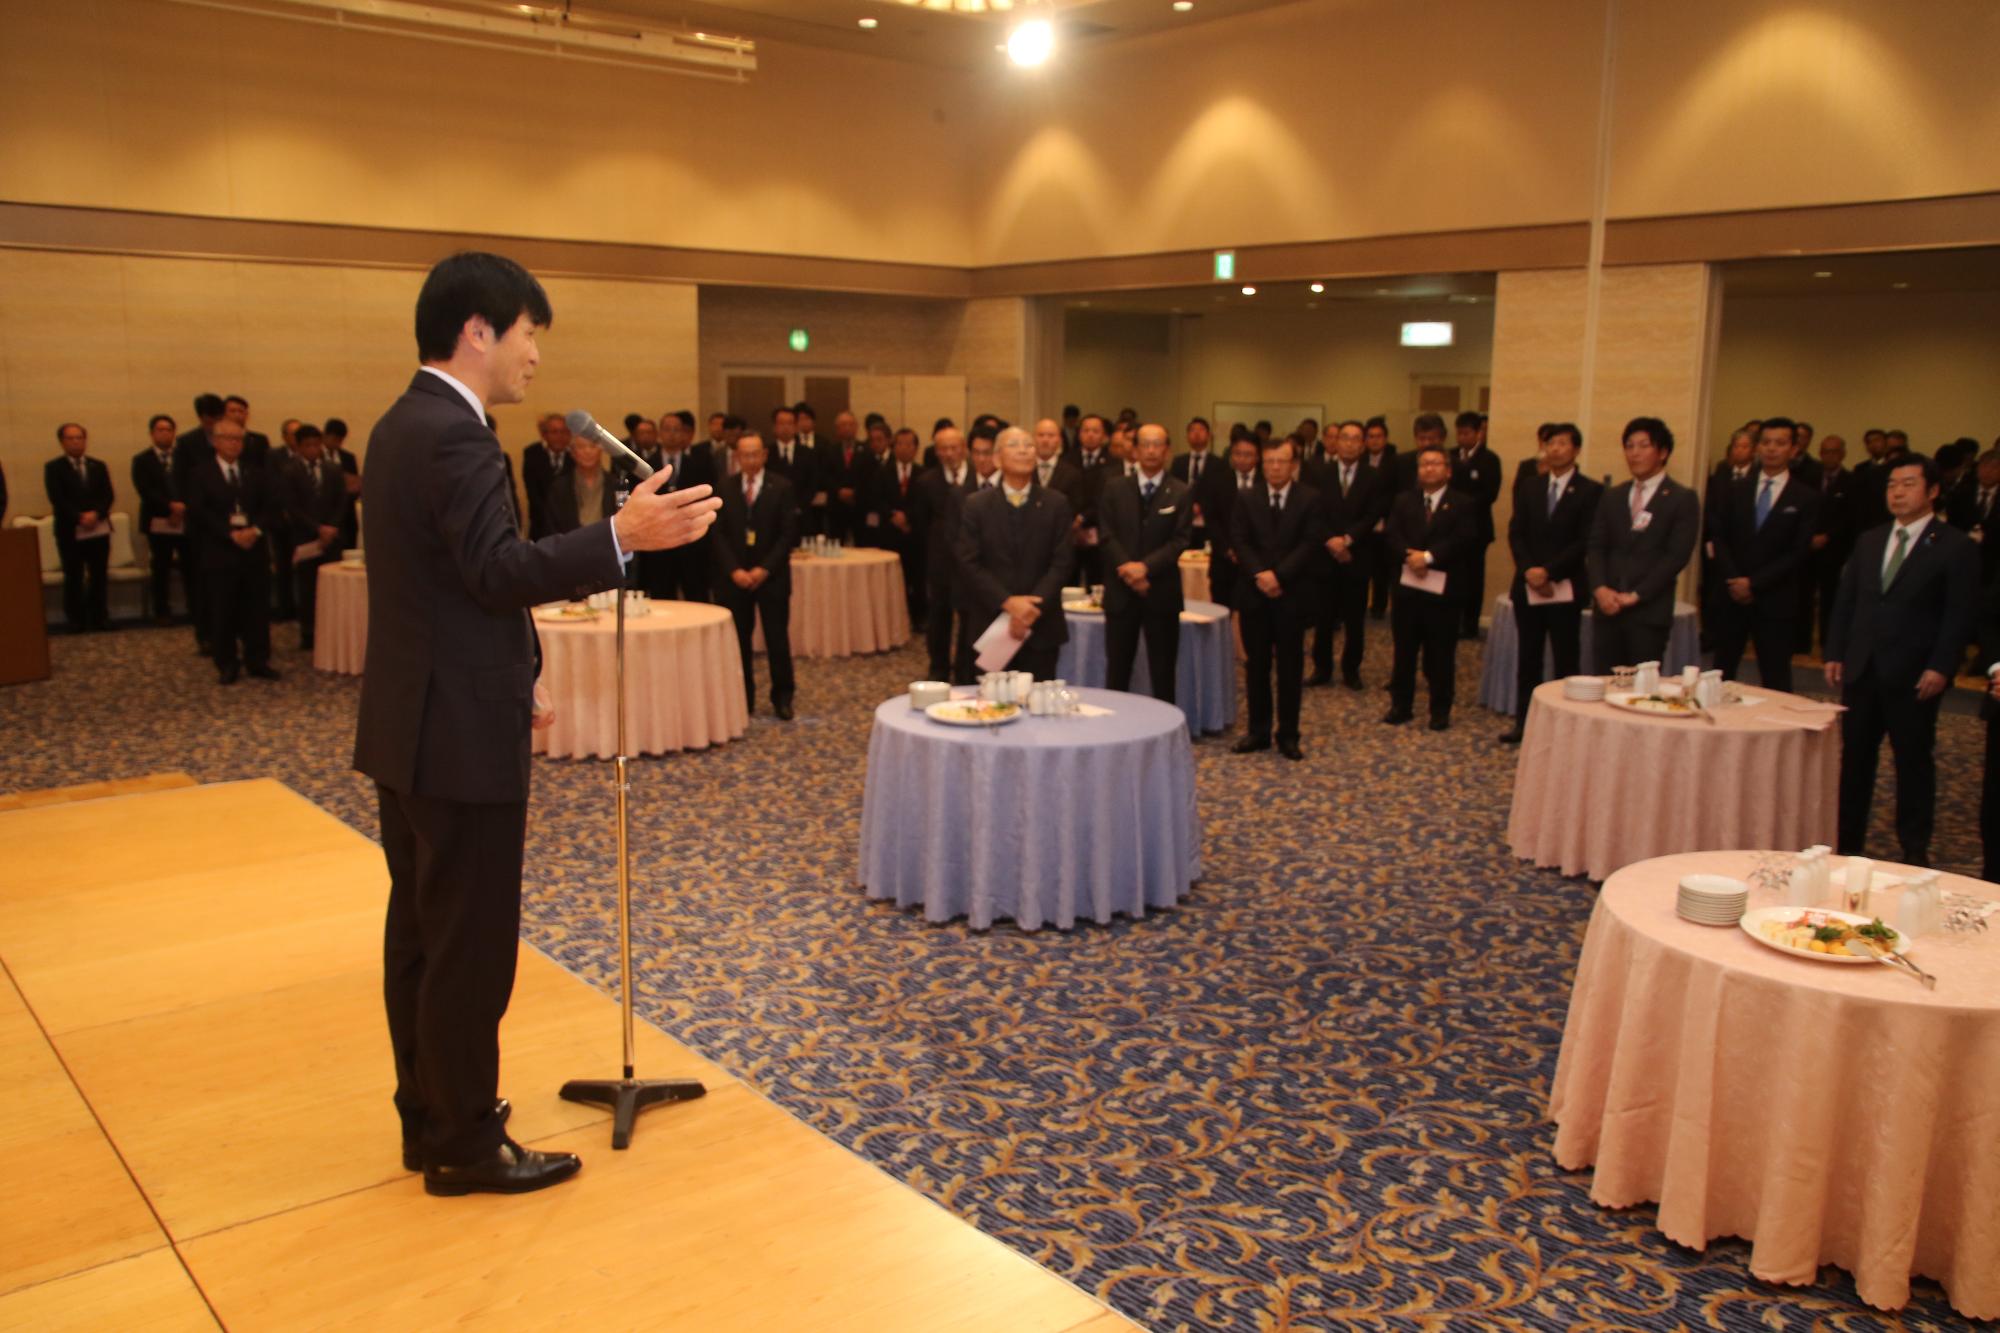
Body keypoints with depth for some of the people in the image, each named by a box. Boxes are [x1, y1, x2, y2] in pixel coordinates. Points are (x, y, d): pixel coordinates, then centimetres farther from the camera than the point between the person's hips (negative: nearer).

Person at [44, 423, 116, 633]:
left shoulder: (98, 466, 14)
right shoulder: (53, 467, 2)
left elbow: (108, 495, 4)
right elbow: (57, 499, -8)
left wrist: (96, 513, -14)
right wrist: (80, 517, -19)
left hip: (99, 529, 3)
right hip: (70, 531, -3)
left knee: (99, 576, 4)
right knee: (73, 577, 1)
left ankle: (100, 617, 11)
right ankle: (76, 620, 7)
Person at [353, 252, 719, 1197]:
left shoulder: (403, 424, 14)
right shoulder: (453, 435, -19)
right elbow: (499, 570, -28)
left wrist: (508, 683, 22)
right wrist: (621, 538, -38)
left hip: (411, 726, 11)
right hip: (459, 736, -11)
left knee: (420, 932, 17)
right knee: (470, 944, 1)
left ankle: (428, 1120, 30)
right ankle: (467, 1145, 14)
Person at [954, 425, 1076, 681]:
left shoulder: (1056, 503, 5)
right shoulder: (974, 504, 3)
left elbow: (1062, 562, -1)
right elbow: (969, 564, -4)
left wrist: (1034, 607, -14)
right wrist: (1008, 602, -15)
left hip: (1042, 625, 1)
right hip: (990, 624, -1)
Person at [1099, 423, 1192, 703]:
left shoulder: (1181, 493, 2)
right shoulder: (1115, 489, 7)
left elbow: (1180, 541, -6)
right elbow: (1108, 537, 0)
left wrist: (1145, 566, -19)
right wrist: (1128, 569, -15)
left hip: (1162, 594, -1)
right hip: (1121, 592, 1)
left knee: (1163, 674, 5)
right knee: (1116, 672, 6)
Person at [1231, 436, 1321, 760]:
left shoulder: (1309, 499, 1)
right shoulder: (1246, 497, 7)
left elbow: (1309, 545, -8)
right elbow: (1239, 540, -2)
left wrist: (1278, 575, -17)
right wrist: (1260, 574, -16)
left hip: (1292, 594, -2)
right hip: (1254, 593, 2)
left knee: (1290, 666, 4)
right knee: (1256, 665, 7)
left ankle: (1288, 735, 11)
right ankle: (1258, 732, 15)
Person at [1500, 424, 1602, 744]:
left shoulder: (1591, 491, -3)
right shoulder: (1529, 488, 10)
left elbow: (1585, 541, -11)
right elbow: (1516, 533, 4)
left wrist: (1549, 571, -17)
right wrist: (1528, 571, -11)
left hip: (1566, 588, -4)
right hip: (1528, 586, 4)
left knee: (1566, 660, 3)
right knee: (1527, 657, 8)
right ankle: (1524, 722, 15)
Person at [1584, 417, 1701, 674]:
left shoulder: (1682, 500, 1)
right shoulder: (1613, 497, 16)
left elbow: (1677, 556, -7)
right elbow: (1596, 547, 9)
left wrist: (1636, 595, -12)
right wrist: (1600, 588, -8)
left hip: (1650, 612, -4)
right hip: (1607, 608, 4)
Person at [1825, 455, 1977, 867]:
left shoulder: (1955, 547, -4)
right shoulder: (1869, 541, 12)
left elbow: (1960, 614, -7)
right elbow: (1846, 601, 13)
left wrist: (1940, 668, -15)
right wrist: (1835, 654, 5)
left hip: (1914, 676, -4)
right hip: (1861, 669, 5)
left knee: (1914, 760, 4)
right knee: (1855, 756, 9)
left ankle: (1915, 849, 15)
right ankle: (1847, 840, 17)